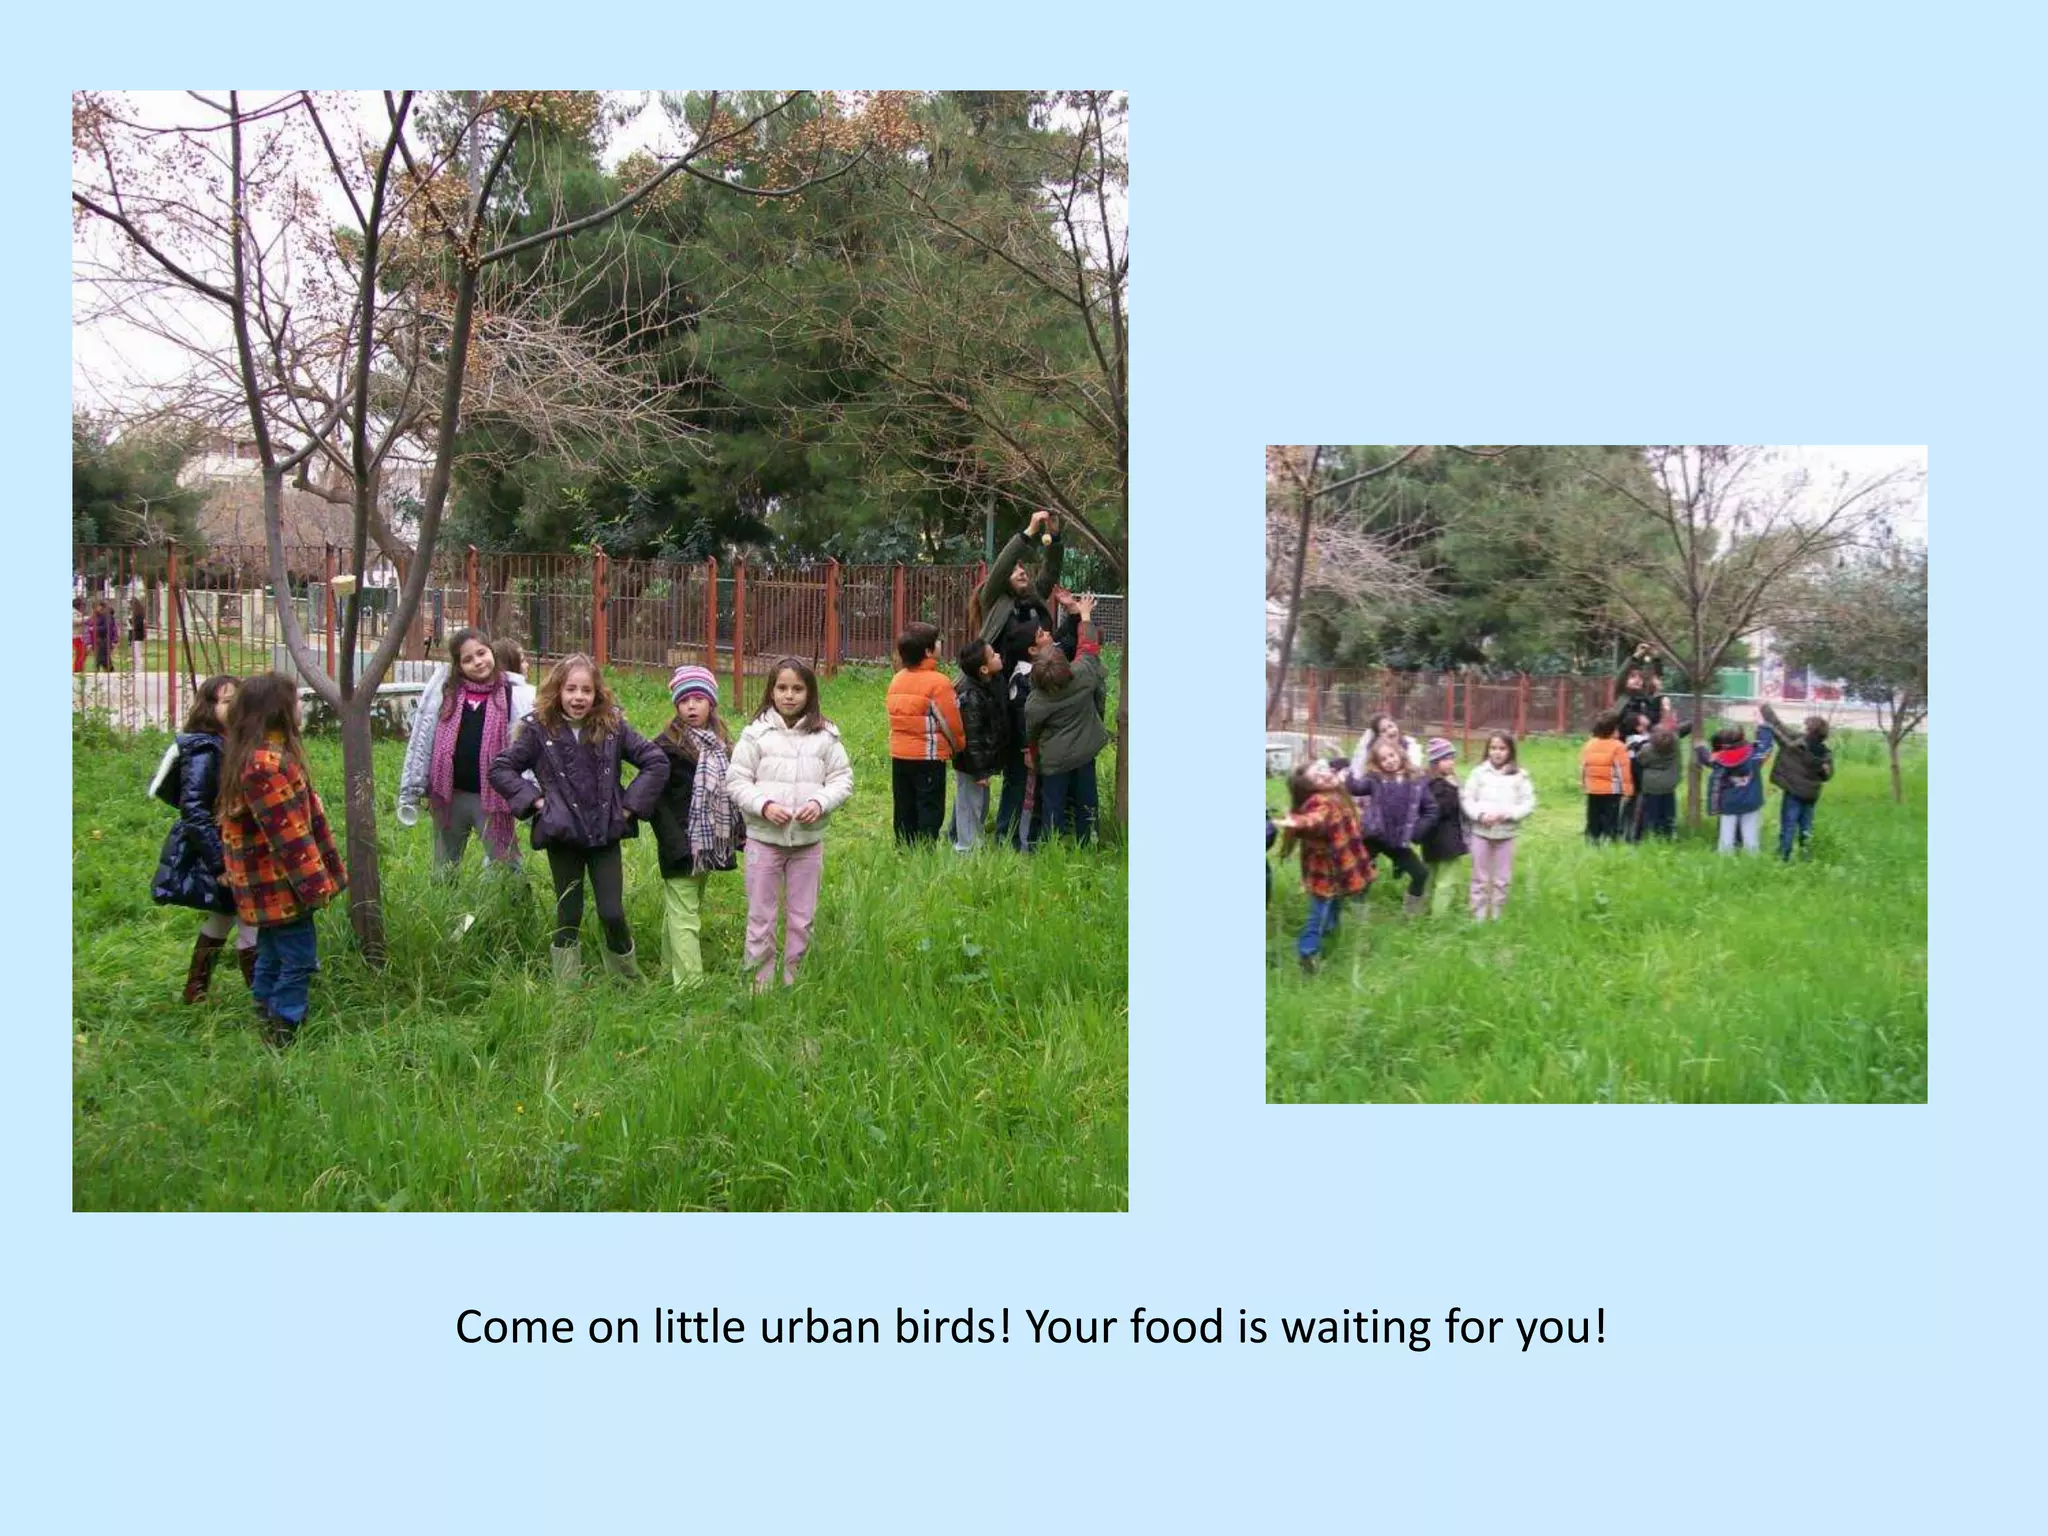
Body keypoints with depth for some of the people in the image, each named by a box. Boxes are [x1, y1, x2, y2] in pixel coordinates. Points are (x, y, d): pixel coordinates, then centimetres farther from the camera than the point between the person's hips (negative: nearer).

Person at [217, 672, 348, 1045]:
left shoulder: (258, 754, 10)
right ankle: (284, 1037, 4)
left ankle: (269, 1027, 28)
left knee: (271, 958, 18)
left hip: (266, 887, 10)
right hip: (280, 885, -10)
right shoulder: (266, 764, -24)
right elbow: (287, 832, -23)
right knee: (299, 960, -2)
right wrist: (316, 884, -17)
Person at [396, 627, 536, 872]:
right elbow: (421, 738, 6)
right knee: (443, 869, 18)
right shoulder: (443, 689, 3)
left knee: (505, 869, 4)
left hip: (491, 795, -3)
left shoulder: (514, 694, -4)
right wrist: (410, 792, 3)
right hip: (449, 794, 3)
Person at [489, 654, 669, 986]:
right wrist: (534, 799, -7)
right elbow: (499, 769, 1)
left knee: (612, 913, -2)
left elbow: (656, 761, 2)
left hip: (606, 834, 1)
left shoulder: (613, 727, -2)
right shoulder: (539, 730, -4)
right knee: (568, 916, 7)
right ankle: (566, 988, 18)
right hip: (562, 835, 0)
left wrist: (631, 804, -3)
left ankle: (630, 981, 21)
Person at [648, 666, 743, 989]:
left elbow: (731, 791, 16)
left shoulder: (721, 743, 10)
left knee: (687, 911, 15)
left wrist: (740, 832, 7)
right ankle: (691, 985, -7)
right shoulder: (667, 746, -10)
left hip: (710, 848, 7)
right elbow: (655, 798, -13)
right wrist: (675, 843, -19)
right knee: (684, 917, -6)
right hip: (681, 850, -7)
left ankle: (674, 974, 23)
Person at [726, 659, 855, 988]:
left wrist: (820, 803, -14)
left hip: (809, 840, 1)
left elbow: (842, 779, 3)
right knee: (761, 916, 7)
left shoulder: (825, 736, 0)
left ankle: (794, 981, 24)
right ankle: (761, 982, 18)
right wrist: (764, 805, -17)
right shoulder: (756, 733, -3)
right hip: (764, 838, -1)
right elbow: (736, 780, -2)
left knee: (802, 918, 10)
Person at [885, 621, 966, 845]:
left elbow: (893, 714, 10)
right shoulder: (937, 682, -15)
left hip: (899, 755, 6)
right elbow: (950, 722, -11)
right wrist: (958, 745, 6)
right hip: (929, 757, -6)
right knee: (930, 810, 0)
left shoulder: (896, 681, 4)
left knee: (905, 810, 13)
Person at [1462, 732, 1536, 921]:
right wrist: (1480, 814, -18)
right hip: (1481, 832, 0)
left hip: (1506, 834, 0)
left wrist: (1505, 814, -17)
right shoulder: (1479, 772, -2)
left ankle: (1498, 918, 19)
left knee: (1502, 880, 8)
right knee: (1480, 878, 9)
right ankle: (1478, 918, 17)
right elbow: (1467, 799, -1)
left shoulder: (1520, 775, -3)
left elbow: (1528, 803, -4)